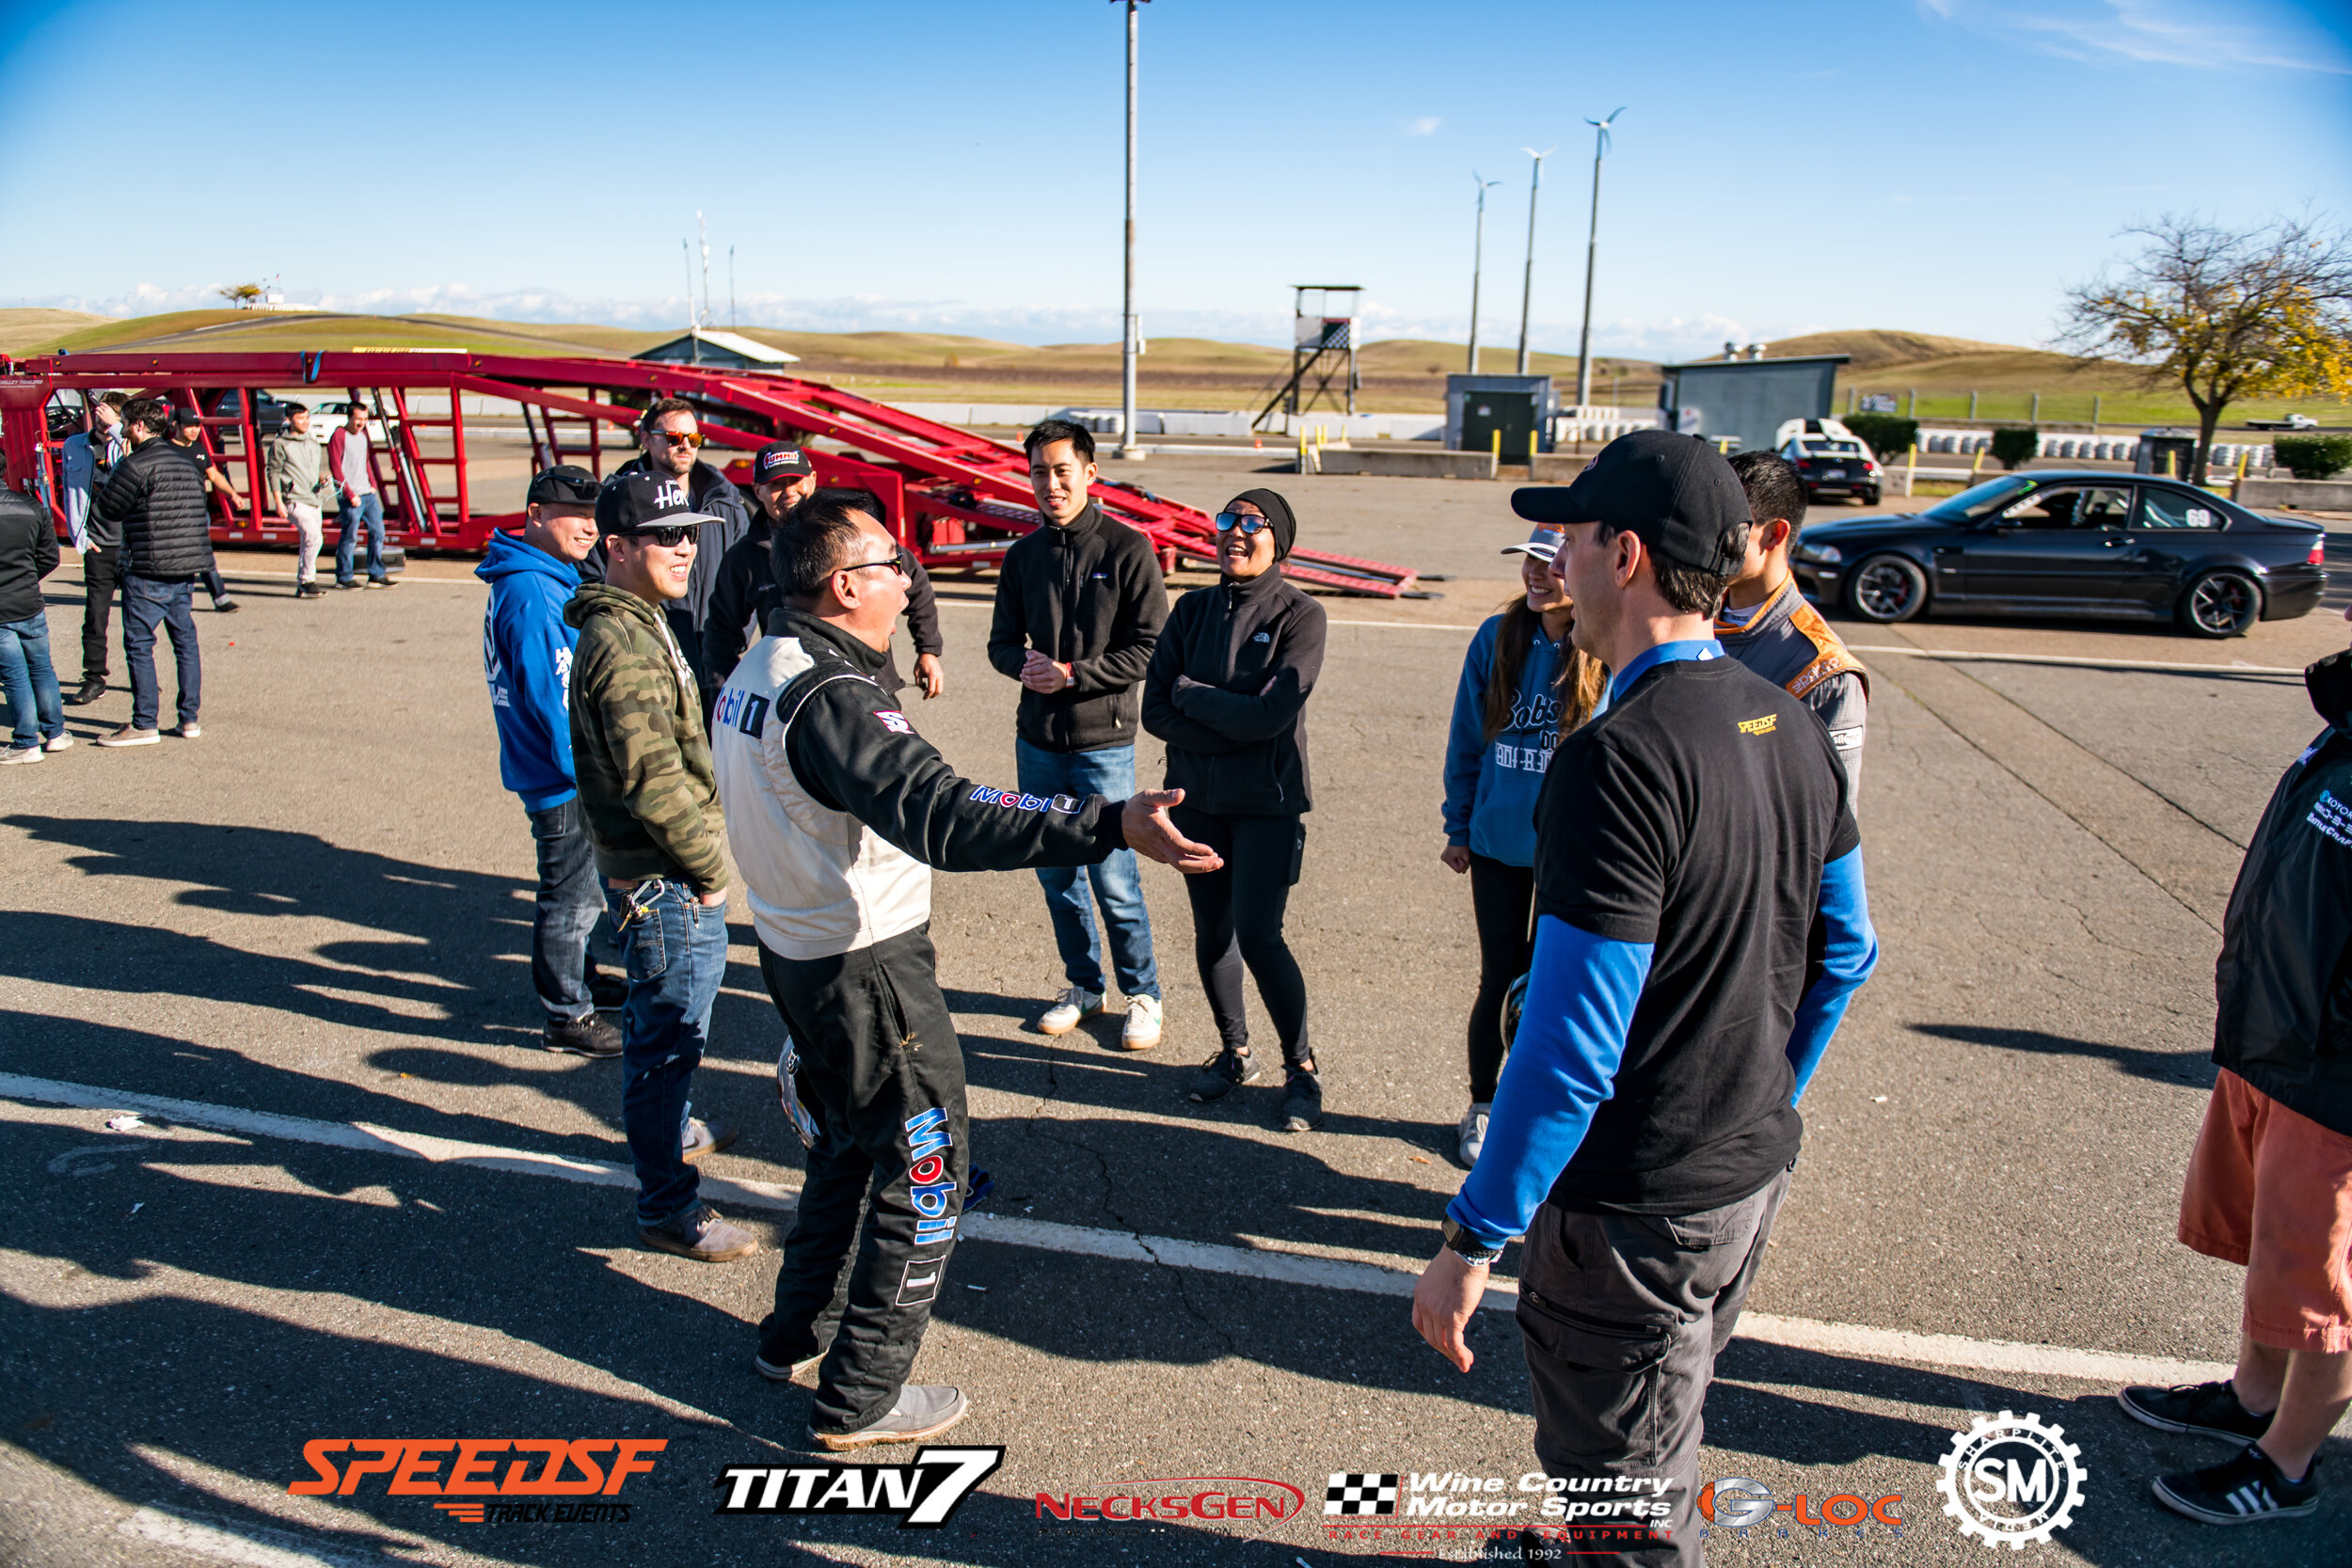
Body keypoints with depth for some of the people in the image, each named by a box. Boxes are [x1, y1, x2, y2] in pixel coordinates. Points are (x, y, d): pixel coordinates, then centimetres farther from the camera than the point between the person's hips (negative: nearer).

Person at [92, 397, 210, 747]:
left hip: (148, 570, -7)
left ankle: (144, 724, 2)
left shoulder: (136, 464, -12)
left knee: (139, 644, 0)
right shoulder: (185, 461, 11)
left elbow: (106, 510, -5)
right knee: (185, 639, 11)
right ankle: (189, 718, 14)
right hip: (185, 569, 8)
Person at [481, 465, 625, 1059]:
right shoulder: (531, 593, -22)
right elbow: (550, 695, -25)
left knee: (577, 890, 24)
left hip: (571, 768, 10)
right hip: (562, 779, -10)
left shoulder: (548, 581, 11)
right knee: (571, 898, 2)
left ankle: (576, 978, 42)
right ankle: (569, 1017, 15)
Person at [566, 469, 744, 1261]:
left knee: (660, 1014, 27)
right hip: (663, 876, -11)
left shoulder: (641, 625, 12)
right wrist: (712, 863, -17)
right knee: (669, 1028, 0)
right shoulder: (624, 644, -23)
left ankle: (670, 1127, 48)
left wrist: (708, 852, 18)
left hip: (661, 870, 11)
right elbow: (651, 781, -28)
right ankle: (667, 1207, 12)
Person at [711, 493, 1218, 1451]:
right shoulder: (831, 696, -27)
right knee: (925, 1168, 5)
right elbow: (945, 816, -40)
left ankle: (796, 1333, 42)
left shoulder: (753, 677, 5)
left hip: (794, 950, 10)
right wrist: (1112, 824, -49)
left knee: (849, 1143, 26)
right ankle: (861, 1399, 17)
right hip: (867, 969, -10)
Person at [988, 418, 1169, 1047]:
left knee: (1114, 882, -1)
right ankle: (1085, 985, 32)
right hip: (1037, 741, 5)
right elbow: (1001, 642, 13)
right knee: (1056, 875, 13)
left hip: (1103, 743, -5)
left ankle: (1142, 994, 19)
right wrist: (1025, 661, -10)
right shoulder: (1023, 555, 8)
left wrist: (1071, 674, -17)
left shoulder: (1127, 549, -6)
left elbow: (1150, 649, -10)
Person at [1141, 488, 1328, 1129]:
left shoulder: (1300, 615, -8)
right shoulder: (1193, 609, 4)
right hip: (1196, 798, 5)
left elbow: (1270, 714, -20)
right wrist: (1232, 731, -14)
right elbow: (1154, 710, -3)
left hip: (1267, 804, -4)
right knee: (1212, 933, 13)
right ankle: (1233, 1051, 33)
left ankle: (1301, 1066, 15)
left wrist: (1190, 693, -10)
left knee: (1258, 937, -6)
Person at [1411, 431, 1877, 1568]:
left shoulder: (1618, 760, -27)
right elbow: (1845, 951, 11)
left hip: (1635, 1210, -9)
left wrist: (1475, 1237, -18)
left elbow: (1572, 1045, -27)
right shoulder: (1788, 727, 1)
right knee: (1659, 1450, 31)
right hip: (1756, 1173, 9)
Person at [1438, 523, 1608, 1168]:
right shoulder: (1498, 638, -5)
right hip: (1498, 844, 2)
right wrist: (1459, 825, 5)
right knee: (1499, 981, 12)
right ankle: (1483, 1107, 33)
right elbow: (1466, 738, 4)